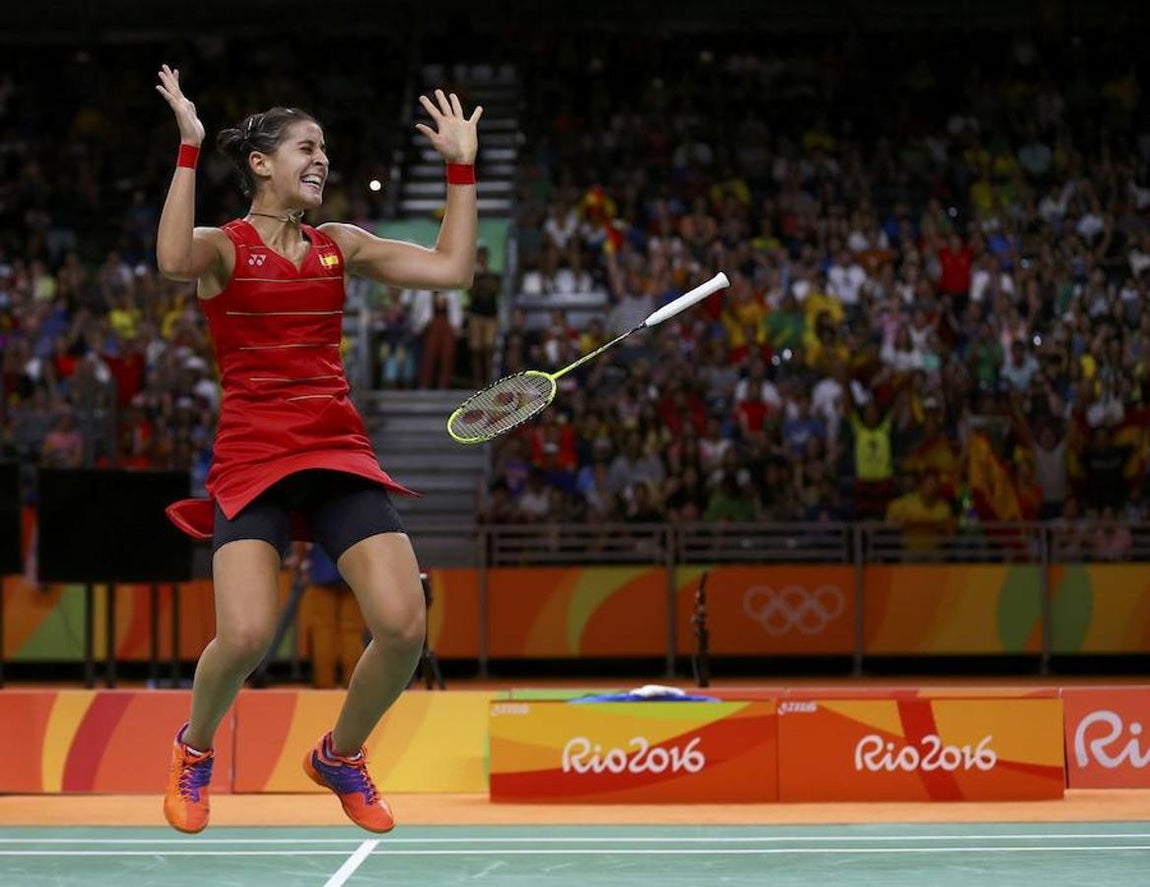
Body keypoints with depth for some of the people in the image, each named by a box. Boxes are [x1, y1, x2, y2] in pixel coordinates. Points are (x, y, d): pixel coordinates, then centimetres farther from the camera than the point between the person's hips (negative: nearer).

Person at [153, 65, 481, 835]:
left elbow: (452, 269, 9)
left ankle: (341, 755, 17)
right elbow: (173, 261, -24)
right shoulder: (223, 246, 1)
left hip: (340, 452, 4)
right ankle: (195, 750, 12)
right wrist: (189, 148, -22)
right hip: (252, 454, -4)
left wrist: (463, 167, 8)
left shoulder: (340, 245, 14)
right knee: (246, 635, -22)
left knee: (404, 625, -13)